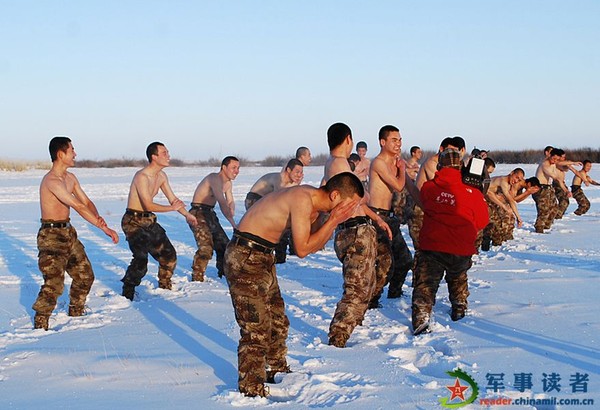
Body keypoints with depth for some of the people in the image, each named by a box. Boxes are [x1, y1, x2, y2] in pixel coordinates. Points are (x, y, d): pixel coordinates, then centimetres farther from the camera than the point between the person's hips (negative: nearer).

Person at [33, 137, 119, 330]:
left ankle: (76, 313, 32)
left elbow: (86, 202, 9)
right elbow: (78, 207, -27)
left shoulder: (70, 178, 9)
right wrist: (105, 229, -28)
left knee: (85, 276, 14)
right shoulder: (52, 181, -22)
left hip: (68, 232, 9)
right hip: (52, 236, -9)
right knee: (54, 283, -11)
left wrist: (97, 216, -15)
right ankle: (40, 324, 3)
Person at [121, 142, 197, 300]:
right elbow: (149, 205, -25)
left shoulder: (161, 176, 7)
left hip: (149, 220, 9)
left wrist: (187, 215, 10)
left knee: (169, 255, 11)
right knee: (141, 260, -19)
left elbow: (173, 199, 17)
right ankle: (127, 294, -4)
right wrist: (172, 208, -17)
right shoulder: (142, 176, -21)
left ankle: (165, 288, 28)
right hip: (134, 221, -9)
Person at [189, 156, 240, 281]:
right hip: (198, 213, -10)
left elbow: (230, 202, 15)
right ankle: (197, 279, -12)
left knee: (223, 244, 13)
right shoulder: (215, 178, -22)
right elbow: (221, 202, -32)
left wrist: (232, 210, -12)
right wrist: (233, 224, -37)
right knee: (206, 247, -20)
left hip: (210, 213, 10)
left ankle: (223, 273, 29)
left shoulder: (228, 183, 10)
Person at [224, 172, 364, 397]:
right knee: (256, 329, -6)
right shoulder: (302, 200, -23)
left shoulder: (312, 201, 6)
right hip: (244, 258, -10)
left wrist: (334, 221, -2)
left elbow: (314, 244, 12)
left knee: (278, 322, 21)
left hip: (263, 257, 10)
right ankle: (251, 391, 5)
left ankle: (276, 371, 38)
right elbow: (303, 249, -22)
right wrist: (333, 220, -18)